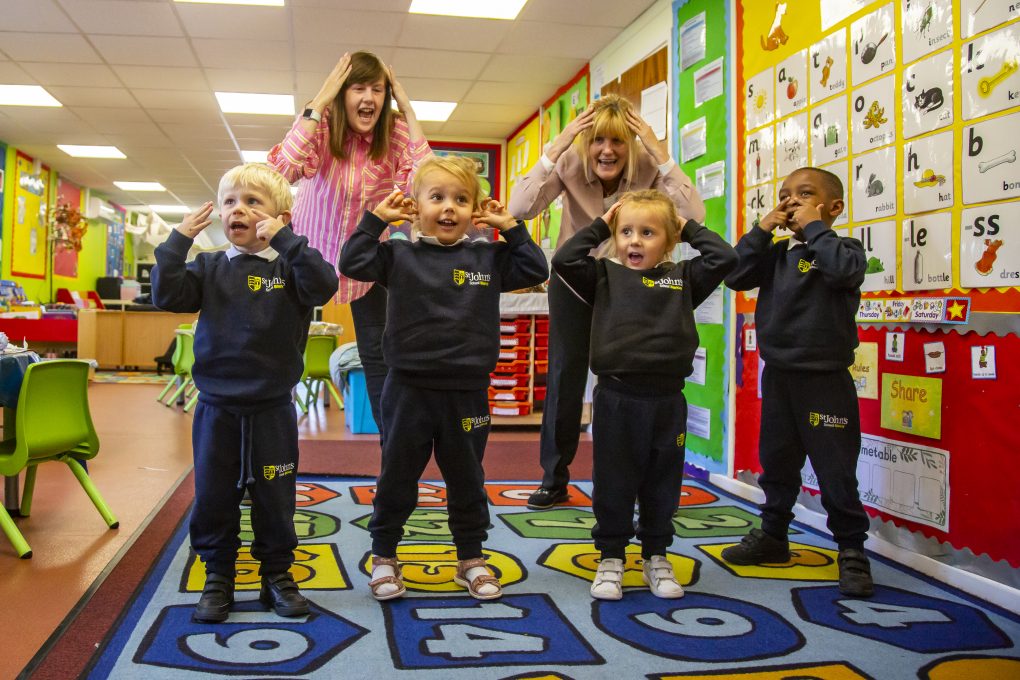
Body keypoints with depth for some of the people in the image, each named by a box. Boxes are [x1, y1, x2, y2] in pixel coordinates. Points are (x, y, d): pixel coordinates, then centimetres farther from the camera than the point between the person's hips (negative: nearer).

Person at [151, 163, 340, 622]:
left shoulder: (289, 267, -3)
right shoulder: (209, 267, 4)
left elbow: (323, 285, -22)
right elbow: (167, 294, -8)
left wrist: (284, 238, -23)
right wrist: (179, 238, -10)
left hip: (271, 409, -2)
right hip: (216, 408, 2)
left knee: (275, 499, 10)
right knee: (213, 498, 10)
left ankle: (277, 575, 27)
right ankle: (218, 578, 27)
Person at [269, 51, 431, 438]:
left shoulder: (395, 133, -15)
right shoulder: (321, 126, -20)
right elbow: (281, 172, -38)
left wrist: (407, 108, -28)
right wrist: (319, 101, -36)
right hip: (309, 249, -1)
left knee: (377, 354, 6)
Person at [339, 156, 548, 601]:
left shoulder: (488, 258, 4)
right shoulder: (399, 255, -1)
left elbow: (536, 270, 5)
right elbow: (353, 263, -8)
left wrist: (511, 228, 2)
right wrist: (376, 219, -6)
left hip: (467, 393, 2)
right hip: (409, 389, -1)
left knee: (467, 480, 15)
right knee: (397, 478, 11)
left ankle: (470, 559, 31)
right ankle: (383, 556, 28)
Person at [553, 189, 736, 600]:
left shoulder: (683, 277, 8)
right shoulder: (604, 276, 5)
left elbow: (725, 258, 0)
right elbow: (564, 260, -8)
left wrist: (690, 228, 9)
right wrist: (600, 225, 1)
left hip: (667, 400, 2)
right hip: (616, 398, -1)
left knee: (662, 484, 13)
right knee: (613, 484, 7)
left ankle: (657, 558, 28)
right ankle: (611, 558, 22)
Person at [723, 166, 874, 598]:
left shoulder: (843, 248, -5)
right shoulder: (776, 254, 10)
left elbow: (845, 269, -27)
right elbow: (736, 276, -1)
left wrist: (814, 227, -17)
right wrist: (762, 230, -4)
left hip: (824, 378, -6)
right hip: (778, 374, 6)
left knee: (836, 468, 0)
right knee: (776, 460, 17)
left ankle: (851, 549, 14)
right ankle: (772, 535, 32)